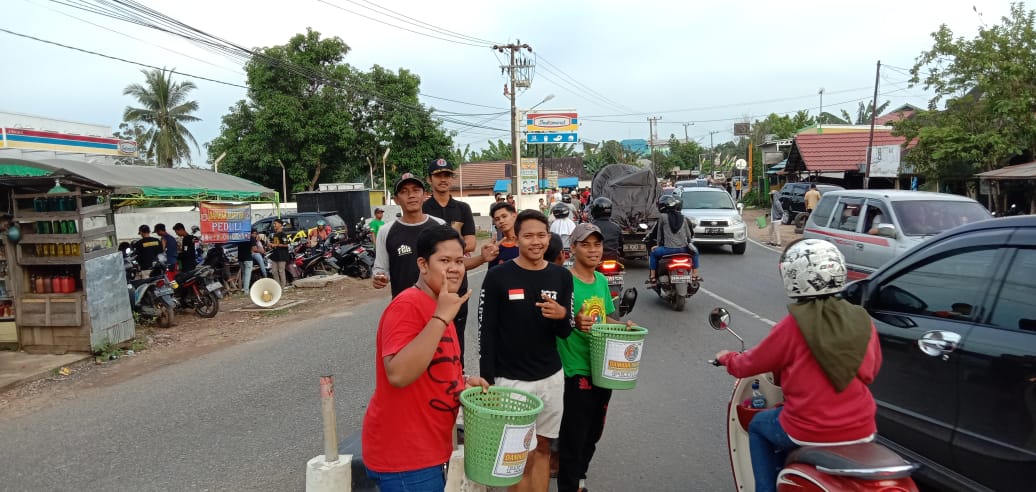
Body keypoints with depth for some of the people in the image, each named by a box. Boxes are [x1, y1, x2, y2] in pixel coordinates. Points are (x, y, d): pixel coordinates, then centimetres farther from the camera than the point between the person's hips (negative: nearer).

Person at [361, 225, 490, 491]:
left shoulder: (436, 308, 9)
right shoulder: (408, 305, -20)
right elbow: (399, 374, -31)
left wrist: (464, 381, 4)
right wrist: (442, 317, -31)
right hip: (402, 455, -9)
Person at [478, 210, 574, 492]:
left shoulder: (562, 276, 3)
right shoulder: (497, 277, -8)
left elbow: (565, 333, 6)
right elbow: (486, 333, -6)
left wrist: (562, 315, -17)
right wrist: (487, 381, -9)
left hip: (551, 377, 4)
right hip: (510, 380, -3)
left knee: (542, 448, 16)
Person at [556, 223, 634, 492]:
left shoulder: (602, 280, 7)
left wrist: (623, 325, -2)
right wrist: (574, 322, -35)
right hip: (577, 371, -7)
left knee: (593, 432, 21)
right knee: (574, 434, 4)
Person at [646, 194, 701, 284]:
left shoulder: (662, 217, -1)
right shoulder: (683, 218, 9)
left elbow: (659, 232, 7)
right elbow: (689, 234, 13)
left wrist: (658, 244, 21)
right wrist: (689, 242, 31)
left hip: (668, 249, -3)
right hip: (683, 248, 3)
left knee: (653, 253, 22)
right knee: (694, 251, 32)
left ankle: (652, 276, 16)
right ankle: (695, 274, 28)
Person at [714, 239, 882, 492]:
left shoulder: (793, 325, -14)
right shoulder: (863, 321, -2)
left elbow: (751, 364, -1)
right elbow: (871, 370, 14)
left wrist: (727, 358, 19)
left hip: (809, 432, -4)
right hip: (861, 430, 5)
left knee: (759, 427, 23)